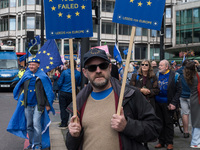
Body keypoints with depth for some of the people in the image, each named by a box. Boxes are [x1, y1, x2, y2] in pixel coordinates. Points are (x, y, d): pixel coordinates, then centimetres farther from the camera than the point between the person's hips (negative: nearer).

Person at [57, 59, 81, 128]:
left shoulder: (64, 72, -10)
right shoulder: (78, 73, -5)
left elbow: (59, 83, -4)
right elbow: (79, 84, 7)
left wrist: (60, 88, 16)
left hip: (63, 92, -2)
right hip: (71, 93, 3)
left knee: (63, 108, 4)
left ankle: (63, 123, 5)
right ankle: (65, 123, 17)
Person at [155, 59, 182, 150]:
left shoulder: (174, 75, -6)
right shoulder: (157, 75, 6)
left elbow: (179, 90, -7)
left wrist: (173, 103, -13)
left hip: (167, 103, -4)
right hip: (157, 103, 4)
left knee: (168, 123, 5)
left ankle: (169, 143, 14)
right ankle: (161, 141, 20)